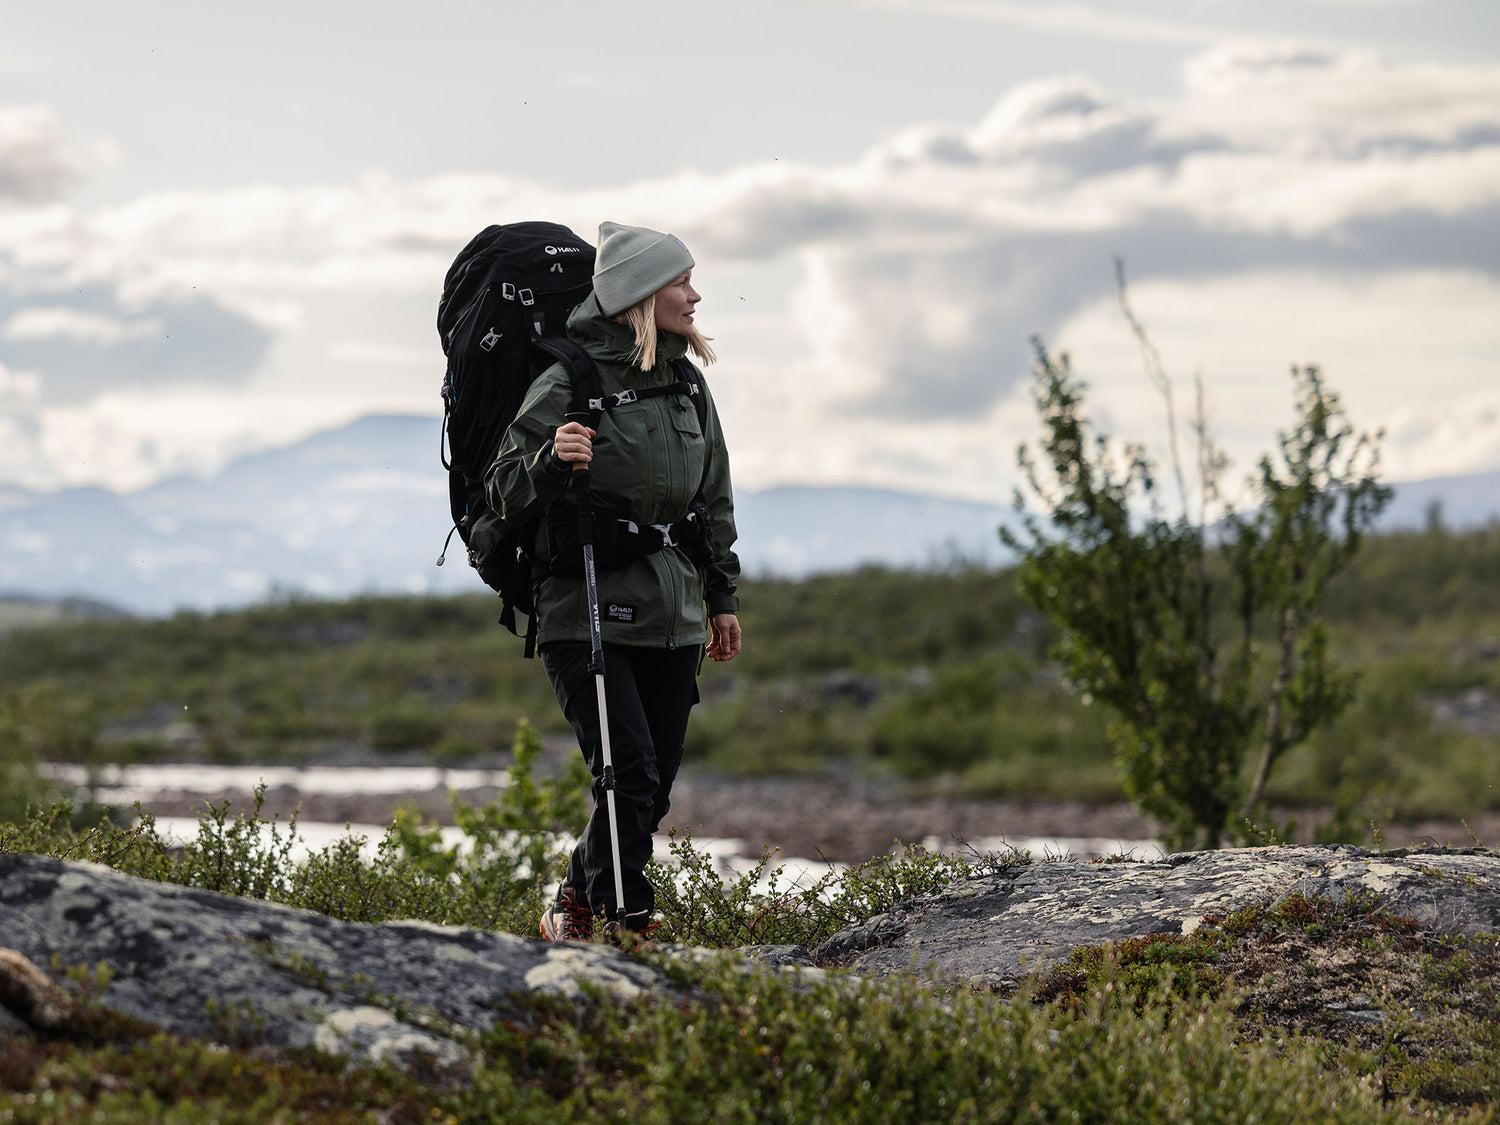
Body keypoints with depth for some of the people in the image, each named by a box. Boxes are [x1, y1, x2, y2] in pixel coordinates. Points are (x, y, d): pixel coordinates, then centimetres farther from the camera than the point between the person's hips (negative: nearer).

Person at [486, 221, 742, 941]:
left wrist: (722, 596, 22)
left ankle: (573, 910, 24)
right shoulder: (566, 385, -8)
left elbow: (714, 497, 23)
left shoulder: (687, 385, 12)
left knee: (654, 789, 6)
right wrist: (551, 461, -28)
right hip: (587, 616, -6)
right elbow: (504, 491, -8)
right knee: (630, 773, -17)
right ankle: (625, 925, -7)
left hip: (672, 617, 6)